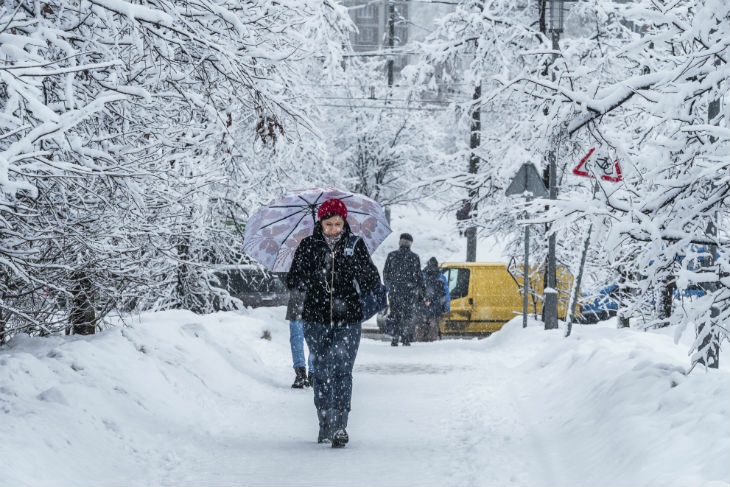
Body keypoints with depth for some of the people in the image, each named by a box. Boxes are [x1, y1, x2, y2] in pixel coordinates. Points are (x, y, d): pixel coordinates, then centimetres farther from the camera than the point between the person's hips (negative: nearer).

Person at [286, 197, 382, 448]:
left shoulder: (355, 246, 2)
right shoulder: (308, 246, 2)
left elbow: (373, 282, -1)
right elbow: (293, 281, 1)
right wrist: (314, 277, -18)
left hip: (348, 319, -1)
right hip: (316, 319, 1)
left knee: (342, 370, -10)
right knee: (322, 371, 6)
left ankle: (340, 426, -9)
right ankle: (325, 423, 19)